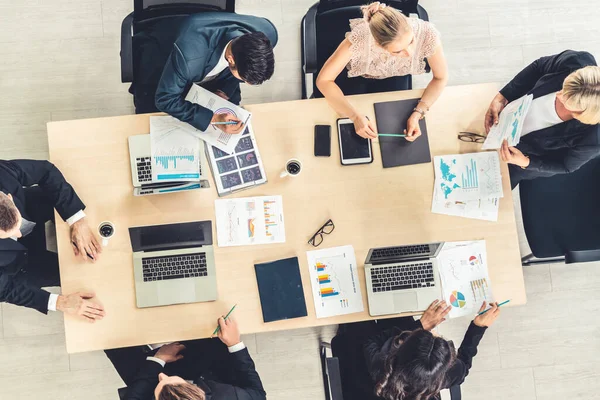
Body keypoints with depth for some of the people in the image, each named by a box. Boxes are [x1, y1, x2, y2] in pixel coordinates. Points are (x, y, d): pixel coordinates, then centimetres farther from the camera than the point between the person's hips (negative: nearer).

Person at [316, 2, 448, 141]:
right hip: (355, 75, -1)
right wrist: (355, 116, -46)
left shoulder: (427, 34, -37)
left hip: (393, 78, 2)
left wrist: (418, 114, -34)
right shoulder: (360, 38, -43)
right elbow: (323, 80, -34)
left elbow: (441, 78, -20)